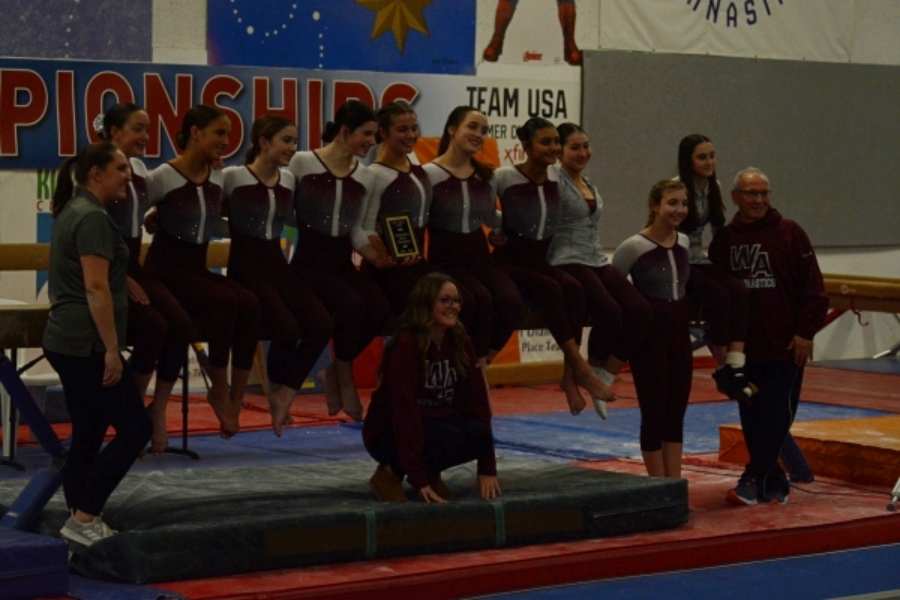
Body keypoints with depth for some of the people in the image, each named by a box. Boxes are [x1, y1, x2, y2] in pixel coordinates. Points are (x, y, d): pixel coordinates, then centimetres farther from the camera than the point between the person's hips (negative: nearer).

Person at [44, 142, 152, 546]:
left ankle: (82, 526, 14)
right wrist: (112, 350, -20)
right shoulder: (93, 218, -14)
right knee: (134, 429, -5)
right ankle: (84, 518, -6)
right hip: (87, 345, -10)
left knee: (87, 436, 12)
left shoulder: (71, 213, 17)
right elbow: (96, 288, -20)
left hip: (64, 342, 10)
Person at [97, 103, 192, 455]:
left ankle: (158, 410, -6)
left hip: (132, 265, 7)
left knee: (180, 324, -17)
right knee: (153, 326, -26)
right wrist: (122, 280, -18)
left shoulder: (139, 169, 12)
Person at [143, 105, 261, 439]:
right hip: (165, 271, -6)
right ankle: (219, 392, -15)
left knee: (250, 305, -22)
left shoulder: (218, 179, 8)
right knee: (225, 301, -31)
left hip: (198, 270, 6)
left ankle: (235, 400, -18)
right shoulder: (163, 178, -11)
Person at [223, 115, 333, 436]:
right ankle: (278, 390, 4)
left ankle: (284, 393, -2)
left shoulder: (288, 181, 9)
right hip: (245, 265, -6)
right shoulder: (232, 178, -8)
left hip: (277, 264, 6)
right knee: (288, 328, -24)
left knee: (321, 324, -15)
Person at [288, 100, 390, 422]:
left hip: (343, 263, 5)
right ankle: (344, 379, -6)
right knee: (351, 304, -31)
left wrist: (374, 256, -5)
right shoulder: (302, 163, -6)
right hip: (309, 262, -5)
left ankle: (334, 372, 2)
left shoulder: (364, 177, 10)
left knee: (380, 308, -23)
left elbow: (356, 228, 12)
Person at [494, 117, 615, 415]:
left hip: (541, 261, 5)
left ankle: (570, 375, -24)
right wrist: (498, 228, -15)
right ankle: (581, 369, -29)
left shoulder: (557, 177, 3)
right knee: (551, 290, -33)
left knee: (574, 288, -27)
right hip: (510, 261, -5)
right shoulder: (505, 177, -12)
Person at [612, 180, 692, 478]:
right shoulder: (634, 247, -14)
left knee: (676, 414, 9)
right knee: (655, 414, 0)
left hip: (680, 332, 6)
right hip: (649, 333, -6)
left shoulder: (685, 243, 5)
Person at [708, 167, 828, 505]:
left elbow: (813, 288, -5)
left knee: (777, 416, -4)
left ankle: (754, 480, 0)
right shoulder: (724, 240, 7)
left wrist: (805, 332, -10)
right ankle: (774, 483, 16)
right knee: (752, 419, 6)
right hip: (744, 347, 4)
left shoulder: (789, 234, -3)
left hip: (785, 347, -4)